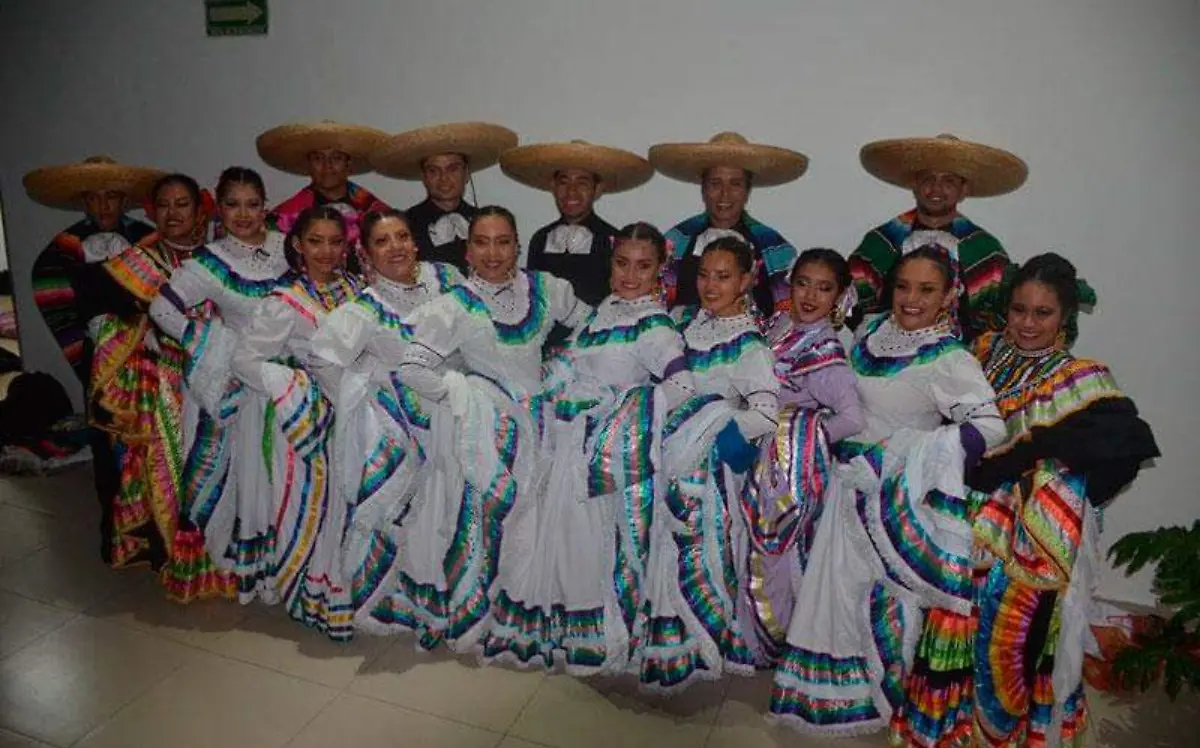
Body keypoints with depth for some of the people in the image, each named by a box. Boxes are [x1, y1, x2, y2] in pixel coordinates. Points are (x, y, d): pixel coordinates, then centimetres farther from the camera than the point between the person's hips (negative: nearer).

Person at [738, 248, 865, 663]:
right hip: (756, 436, 7)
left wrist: (806, 440, -16)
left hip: (785, 458, -7)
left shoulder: (827, 355, -15)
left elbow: (854, 418, -22)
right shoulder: (779, 324, 5)